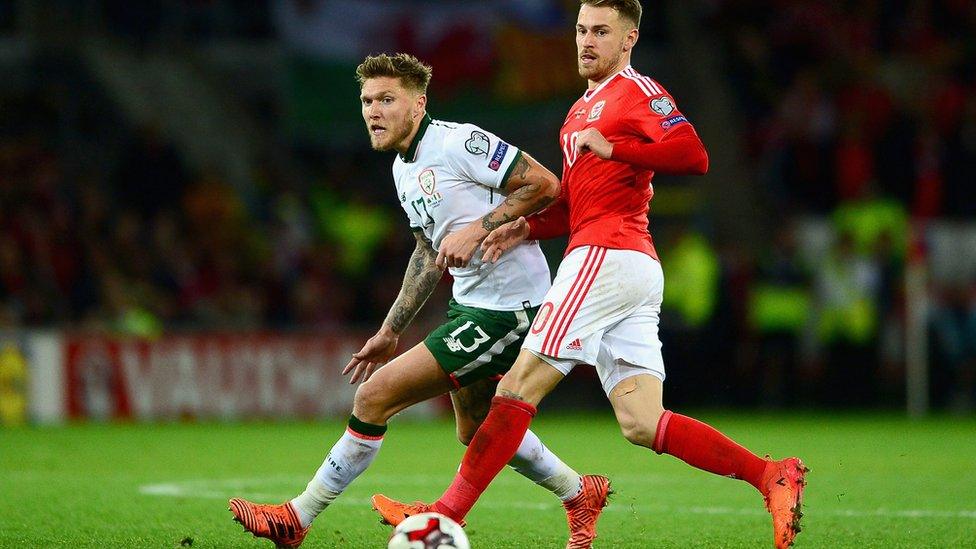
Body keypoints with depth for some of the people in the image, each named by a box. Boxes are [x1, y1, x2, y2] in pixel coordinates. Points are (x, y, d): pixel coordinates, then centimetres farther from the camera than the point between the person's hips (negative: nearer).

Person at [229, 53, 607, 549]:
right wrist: (390, 332, 22)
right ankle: (579, 493, 42)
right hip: (470, 301, 10)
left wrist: (477, 229, -24)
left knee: (376, 395, -11)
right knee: (475, 431, 24)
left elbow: (545, 185, -18)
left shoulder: (458, 143, -17)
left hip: (504, 311, -10)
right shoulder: (403, 168, 12)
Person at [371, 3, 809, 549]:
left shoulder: (638, 92, -3)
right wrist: (527, 227, 12)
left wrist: (612, 147, -14)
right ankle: (771, 475, -4)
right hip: (637, 275, 10)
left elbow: (694, 156, -18)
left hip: (608, 256, -10)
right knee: (642, 424, 1)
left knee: (519, 387, -7)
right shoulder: (583, 110, 26)